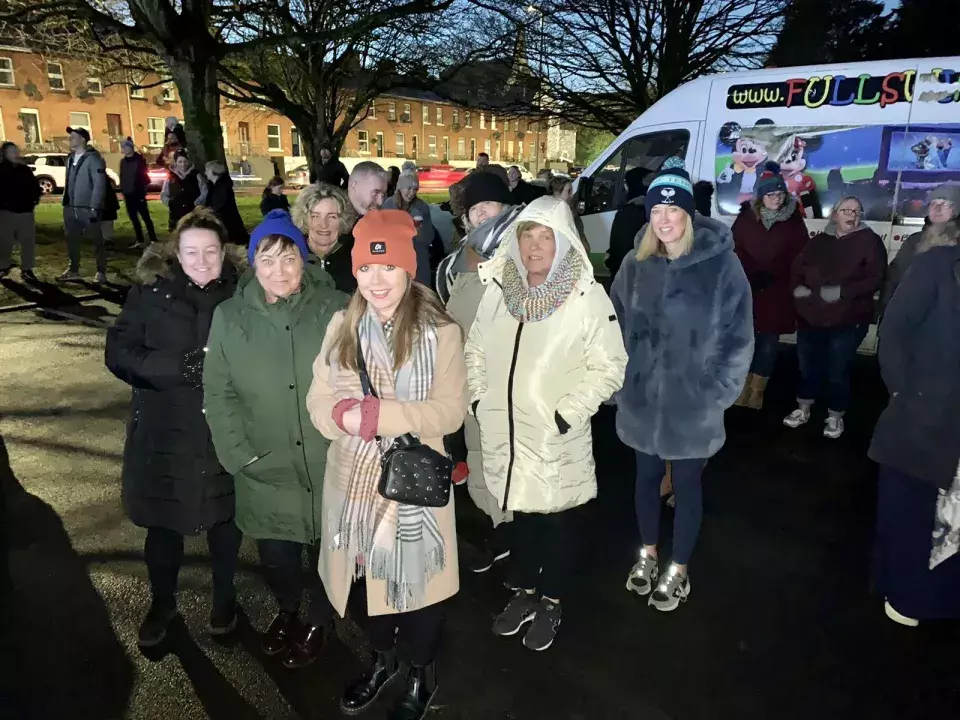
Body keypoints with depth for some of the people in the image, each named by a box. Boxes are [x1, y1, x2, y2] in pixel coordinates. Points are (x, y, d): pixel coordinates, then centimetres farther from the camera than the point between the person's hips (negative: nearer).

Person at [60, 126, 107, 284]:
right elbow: (69, 182, 19)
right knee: (72, 240, 12)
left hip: (87, 208, -8)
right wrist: (65, 201, 13)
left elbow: (99, 184, -15)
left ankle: (101, 272, 10)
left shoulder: (93, 158, -9)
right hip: (71, 208, 8)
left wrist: (94, 208, -19)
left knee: (97, 241, 2)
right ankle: (74, 271, 23)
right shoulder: (70, 158, 15)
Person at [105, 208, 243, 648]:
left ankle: (224, 597, 39)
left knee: (224, 517, 15)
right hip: (164, 432, 1)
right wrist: (179, 366, -21)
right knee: (162, 522, 14)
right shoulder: (151, 291, -4)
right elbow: (119, 353, -8)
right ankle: (162, 602, 39)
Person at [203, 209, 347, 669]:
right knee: (276, 554, 18)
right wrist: (240, 455, -8)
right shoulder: (230, 317, -4)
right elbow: (218, 394, -1)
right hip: (265, 470, 1)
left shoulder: (336, 310, -9)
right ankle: (286, 610, 52)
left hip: (329, 468, -1)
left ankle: (318, 621, 48)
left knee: (327, 549, 17)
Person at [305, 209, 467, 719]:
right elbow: (318, 398, 2)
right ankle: (382, 659, 49)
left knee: (415, 578, 12)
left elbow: (450, 411, -16)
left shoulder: (440, 331, -12)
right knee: (370, 573, 22)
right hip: (355, 476, 4)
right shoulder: (343, 325, 3)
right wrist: (343, 413, -20)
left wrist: (380, 413, -24)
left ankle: (421, 675, 39)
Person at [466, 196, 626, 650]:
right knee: (520, 514, 22)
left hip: (555, 437, -4)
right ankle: (524, 591, 44)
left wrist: (566, 415, -17)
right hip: (505, 432, 4)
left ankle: (550, 602, 37)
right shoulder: (499, 288, 1)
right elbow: (476, 349, 12)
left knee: (555, 519, 14)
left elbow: (608, 367, -13)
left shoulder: (588, 297, -15)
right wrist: (479, 397, 2)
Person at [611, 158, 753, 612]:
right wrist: (621, 382, 2)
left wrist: (715, 394, -9)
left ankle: (678, 571, 34)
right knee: (646, 478, 19)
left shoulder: (721, 264, -12)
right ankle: (648, 554, 43)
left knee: (686, 485, 13)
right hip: (641, 401, 3)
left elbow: (738, 338, -8)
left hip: (693, 407, -3)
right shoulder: (636, 263, -1)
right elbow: (617, 326, 6)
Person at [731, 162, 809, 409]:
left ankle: (757, 392, 13)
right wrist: (752, 274, -15)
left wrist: (770, 274, -12)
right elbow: (734, 249, -3)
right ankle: (743, 387, 16)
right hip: (747, 289, 0)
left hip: (778, 292, 0)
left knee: (769, 341, 4)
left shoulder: (794, 219, 1)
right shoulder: (747, 216, 1)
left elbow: (800, 254, -2)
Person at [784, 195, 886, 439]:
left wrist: (841, 292, -21)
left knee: (838, 371, 2)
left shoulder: (869, 241, -2)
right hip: (811, 317, 3)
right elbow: (797, 267, 14)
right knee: (807, 366, 13)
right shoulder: (819, 241, 9)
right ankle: (803, 409, 31)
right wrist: (797, 287, -7)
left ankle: (835, 417, 21)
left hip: (848, 321, -3)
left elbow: (875, 279, -10)